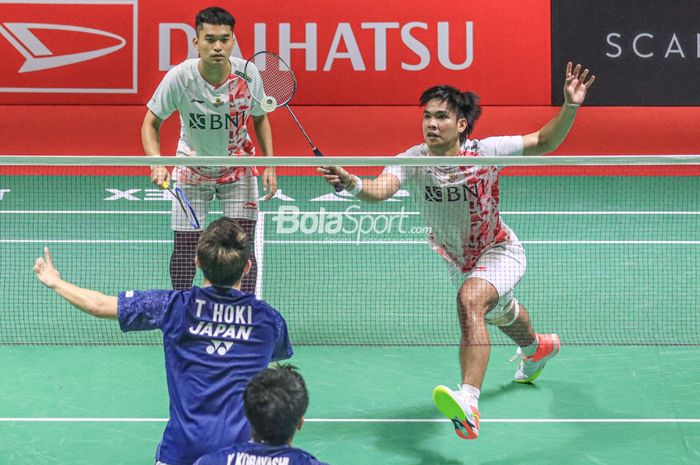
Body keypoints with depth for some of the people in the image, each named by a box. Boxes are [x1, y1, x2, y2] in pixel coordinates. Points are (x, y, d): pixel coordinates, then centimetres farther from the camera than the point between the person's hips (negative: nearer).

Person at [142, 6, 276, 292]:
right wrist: (157, 164, -29)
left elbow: (260, 119, 1)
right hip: (192, 171, 0)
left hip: (238, 169, 1)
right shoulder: (179, 77, -23)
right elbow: (151, 124, -12)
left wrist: (269, 165, -8)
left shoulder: (248, 75, -18)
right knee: (185, 247, 0)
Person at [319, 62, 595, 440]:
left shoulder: (485, 152, -27)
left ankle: (468, 405, -46)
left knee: (470, 299, -37)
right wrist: (350, 182, -65)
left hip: (498, 252, -5)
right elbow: (379, 190, -43)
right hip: (454, 259, 5)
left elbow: (544, 142, -19)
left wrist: (570, 107, -35)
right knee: (498, 313, 32)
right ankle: (535, 348, 70)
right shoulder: (413, 161, -25)